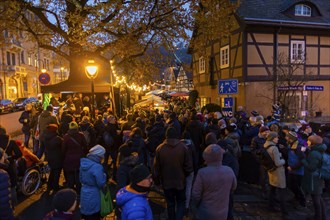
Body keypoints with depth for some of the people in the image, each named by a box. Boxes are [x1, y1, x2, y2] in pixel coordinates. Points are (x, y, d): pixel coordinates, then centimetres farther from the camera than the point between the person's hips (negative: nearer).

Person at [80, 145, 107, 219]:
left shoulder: (83, 162, -2)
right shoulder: (97, 167, -28)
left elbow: (81, 179, 10)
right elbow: (101, 183, -22)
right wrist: (104, 175, -5)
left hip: (84, 194, 7)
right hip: (93, 196, -7)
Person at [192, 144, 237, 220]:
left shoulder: (202, 173, -25)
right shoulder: (229, 171, -12)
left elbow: (196, 194, -17)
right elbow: (233, 187, 6)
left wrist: (195, 207, 2)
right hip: (222, 214, 3)